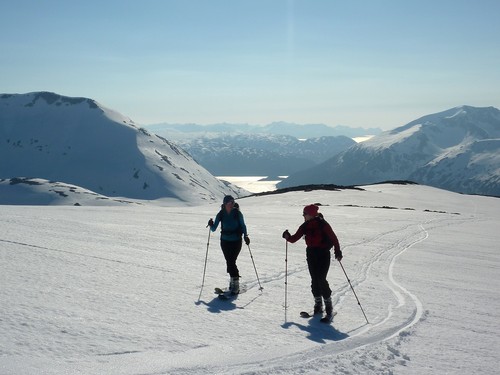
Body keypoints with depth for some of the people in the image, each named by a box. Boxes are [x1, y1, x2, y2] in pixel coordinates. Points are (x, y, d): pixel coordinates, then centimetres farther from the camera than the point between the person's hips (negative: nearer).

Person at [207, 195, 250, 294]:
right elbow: (213, 229, -2)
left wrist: (245, 236, -11)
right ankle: (233, 280, 23)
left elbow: (243, 225, 3)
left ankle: (235, 284, -4)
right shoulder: (221, 214, -4)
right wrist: (211, 225, -23)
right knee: (229, 262, 6)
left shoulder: (237, 213, -9)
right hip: (225, 241, 3)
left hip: (236, 241, -3)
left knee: (231, 261, -11)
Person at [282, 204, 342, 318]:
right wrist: (288, 237, -11)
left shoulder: (322, 224, -11)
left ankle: (329, 306, 1)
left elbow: (333, 237, -7)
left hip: (323, 254, -6)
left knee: (321, 279, -11)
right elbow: (295, 238, 7)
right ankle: (318, 305, 20)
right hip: (311, 254, 6)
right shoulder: (305, 226, 5)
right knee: (315, 280, 8)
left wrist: (337, 251, -12)